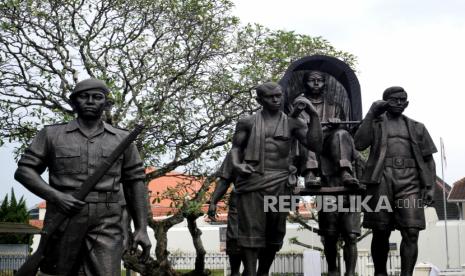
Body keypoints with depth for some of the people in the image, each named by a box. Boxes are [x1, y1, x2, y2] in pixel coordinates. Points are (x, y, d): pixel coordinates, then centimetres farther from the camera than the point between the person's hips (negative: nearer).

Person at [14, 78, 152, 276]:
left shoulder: (122, 139, 11)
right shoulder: (52, 135, 8)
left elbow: (134, 183, 11)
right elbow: (24, 170, 5)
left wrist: (141, 228, 3)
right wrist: (56, 196, -11)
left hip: (106, 224, 0)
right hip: (62, 221, 0)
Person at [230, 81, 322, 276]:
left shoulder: (293, 124, 8)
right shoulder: (247, 123, 9)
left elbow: (316, 146, -2)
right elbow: (236, 147, 12)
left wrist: (313, 115, -8)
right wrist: (236, 164, -9)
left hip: (279, 184, 1)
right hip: (251, 182, -1)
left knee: (274, 233, 7)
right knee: (251, 231, -6)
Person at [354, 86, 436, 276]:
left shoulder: (416, 128, 20)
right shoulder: (375, 124, 15)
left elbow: (428, 160, 17)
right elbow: (359, 144, -4)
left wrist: (429, 187, 4)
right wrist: (371, 114, -3)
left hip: (409, 182, 1)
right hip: (381, 180, -1)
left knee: (411, 232, -10)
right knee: (380, 232, 1)